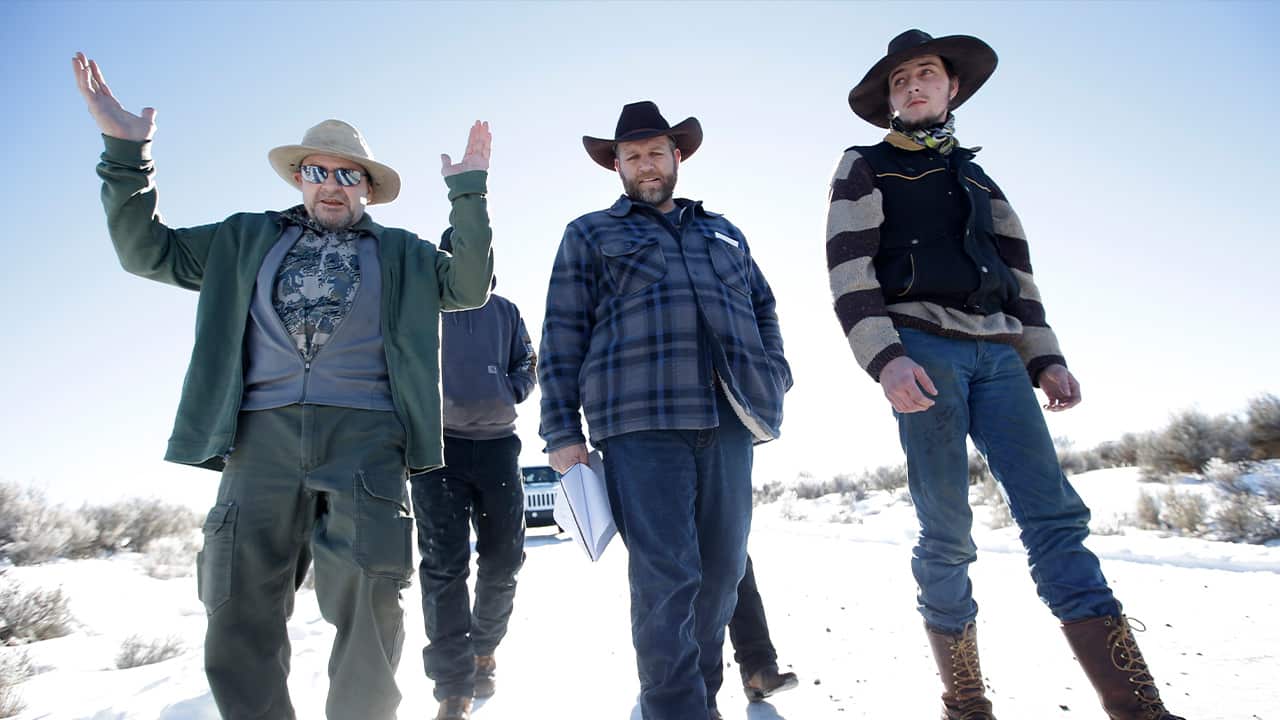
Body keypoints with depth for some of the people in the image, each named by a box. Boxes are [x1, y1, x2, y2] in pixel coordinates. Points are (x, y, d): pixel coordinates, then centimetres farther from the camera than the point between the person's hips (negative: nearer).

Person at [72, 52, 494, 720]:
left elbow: (468, 287, 7)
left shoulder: (399, 253, 18)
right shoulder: (247, 239, 22)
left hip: (364, 436, -1)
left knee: (369, 613, -4)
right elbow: (147, 249, 19)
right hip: (262, 435, 2)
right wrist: (125, 152, 9)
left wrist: (468, 192, 1)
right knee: (239, 620, 3)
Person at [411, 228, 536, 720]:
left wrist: (511, 390, -2)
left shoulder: (505, 311, 17)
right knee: (444, 564, -8)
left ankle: (483, 649, 30)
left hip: (497, 442, 3)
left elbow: (526, 364, 17)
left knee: (504, 558, 6)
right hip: (437, 444, -3)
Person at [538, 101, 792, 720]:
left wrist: (774, 379, 12)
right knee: (666, 575, -9)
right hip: (641, 420, -4)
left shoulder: (724, 233, 26)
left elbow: (763, 308, 29)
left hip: (728, 419, 5)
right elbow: (562, 337, 6)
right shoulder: (589, 234, 14)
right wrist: (562, 431, -3)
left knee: (722, 569, 8)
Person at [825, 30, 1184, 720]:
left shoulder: (977, 178, 28)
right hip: (919, 346, -4)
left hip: (997, 351, 5)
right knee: (945, 528, -6)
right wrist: (885, 358, -17)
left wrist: (1046, 358, 10)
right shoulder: (865, 168, 12)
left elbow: (1016, 275, 23)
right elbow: (848, 272, -2)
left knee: (1053, 512, -7)